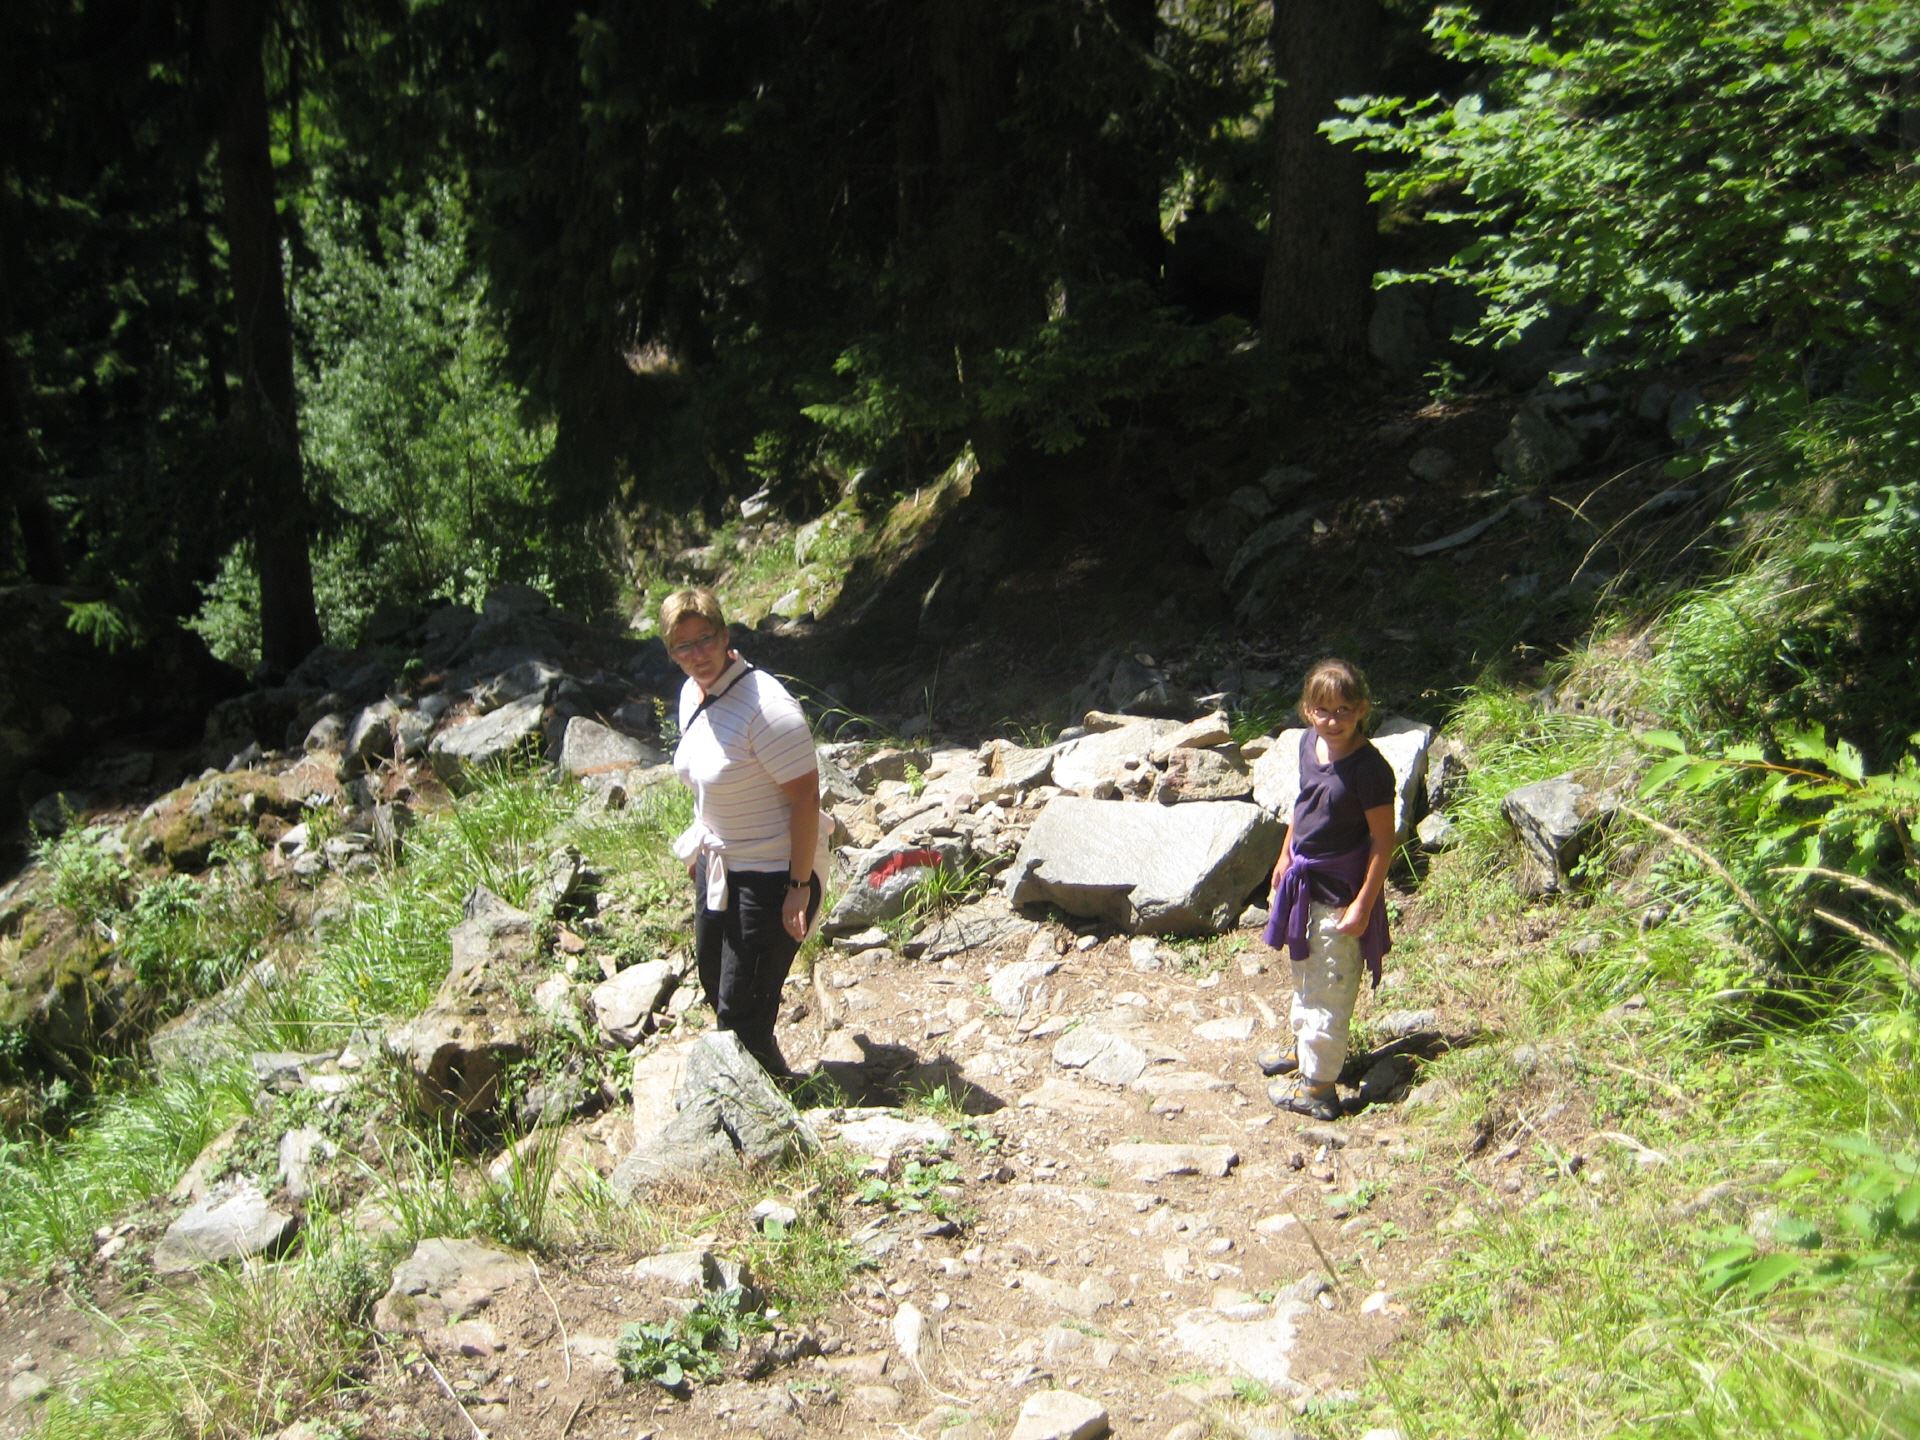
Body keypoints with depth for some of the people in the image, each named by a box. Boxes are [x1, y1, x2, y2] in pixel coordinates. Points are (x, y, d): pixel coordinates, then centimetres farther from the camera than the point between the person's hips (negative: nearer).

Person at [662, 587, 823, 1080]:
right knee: (714, 983, 23)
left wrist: (801, 887, -23)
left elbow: (806, 798, -25)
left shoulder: (766, 707, -27)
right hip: (717, 868, 9)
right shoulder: (692, 693, 1)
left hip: (772, 877, -9)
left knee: (740, 1012, -3)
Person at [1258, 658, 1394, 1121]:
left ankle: (1318, 1085, 17)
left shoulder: (1369, 768, -25)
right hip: (1305, 880, 8)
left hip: (1341, 891, -8)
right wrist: (1285, 857, 19)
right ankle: (1303, 1050, 46)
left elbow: (1383, 840, -20)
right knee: (1305, 973, 25)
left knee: (1330, 987, 5)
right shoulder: (1309, 743, -3)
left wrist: (1363, 905, -19)